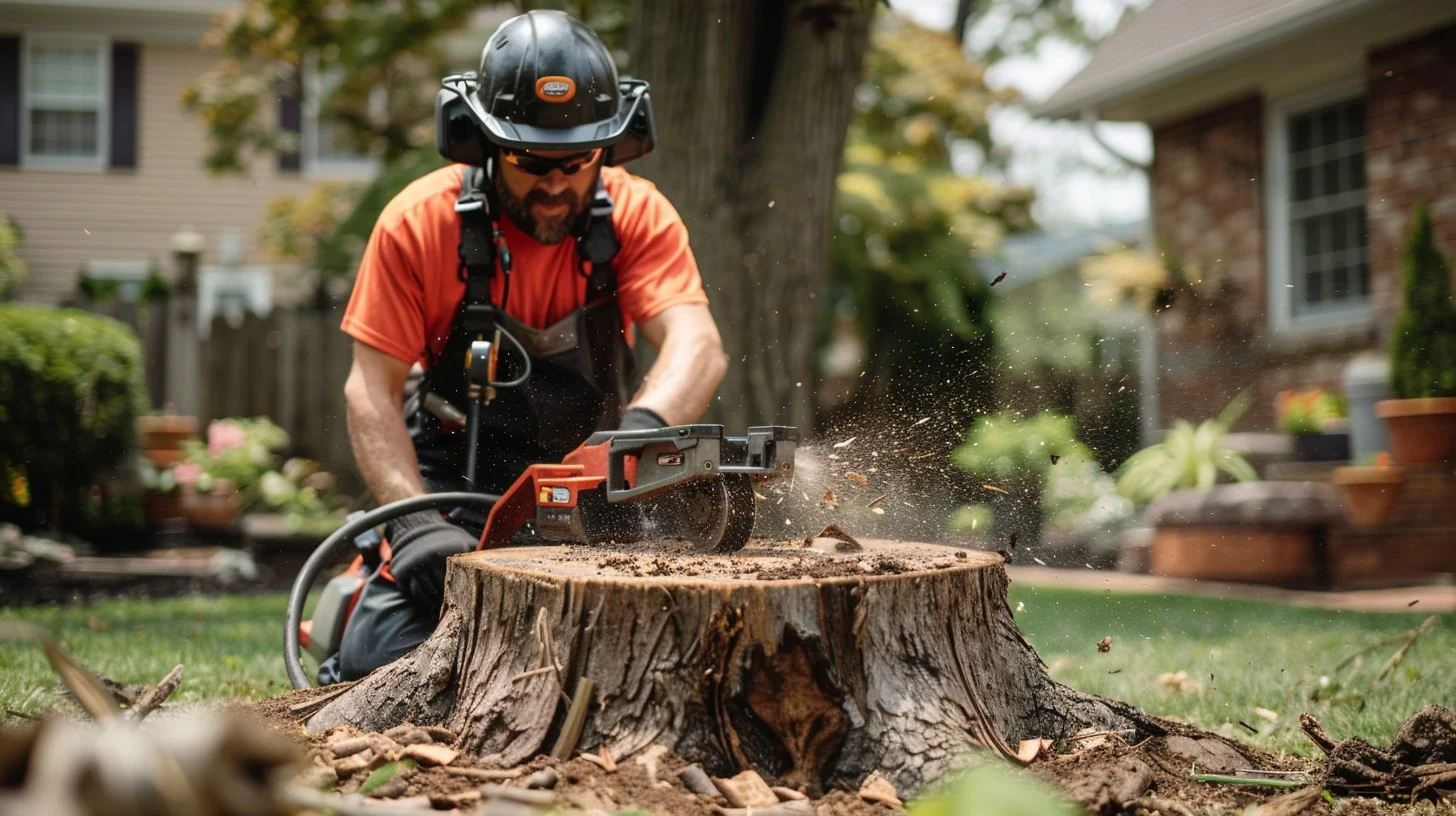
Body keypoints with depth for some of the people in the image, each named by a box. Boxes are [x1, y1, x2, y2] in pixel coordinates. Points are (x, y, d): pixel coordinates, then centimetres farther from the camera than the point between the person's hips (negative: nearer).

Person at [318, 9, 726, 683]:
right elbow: (372, 389, -15)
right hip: (453, 472, -1)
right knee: (381, 662, -18)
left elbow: (697, 347, -29)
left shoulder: (638, 216, -14)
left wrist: (642, 423, -51)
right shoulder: (419, 222, -16)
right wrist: (415, 523, -29)